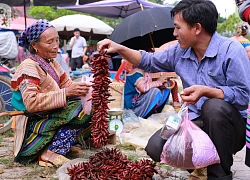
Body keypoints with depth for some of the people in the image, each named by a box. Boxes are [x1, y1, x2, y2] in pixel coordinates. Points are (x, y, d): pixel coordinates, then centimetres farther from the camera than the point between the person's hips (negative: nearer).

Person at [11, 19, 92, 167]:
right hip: (32, 126, -8)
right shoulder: (29, 67, -15)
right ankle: (52, 153, -22)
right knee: (79, 109, -24)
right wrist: (65, 93, -32)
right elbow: (31, 103, -27)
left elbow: (67, 85, 7)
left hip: (49, 119, 8)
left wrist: (82, 88, -16)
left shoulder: (52, 64, 12)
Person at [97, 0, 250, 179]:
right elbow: (149, 61, 16)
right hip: (196, 123, 5)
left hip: (231, 126, -5)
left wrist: (205, 91, -33)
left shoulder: (232, 50, -16)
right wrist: (119, 48, 5)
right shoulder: (179, 52, 4)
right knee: (156, 147, -16)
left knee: (214, 107, -38)